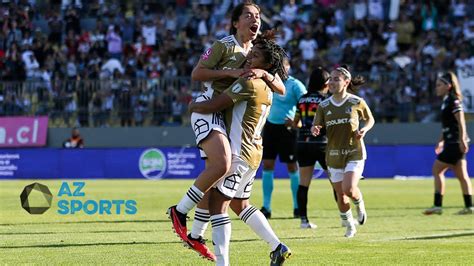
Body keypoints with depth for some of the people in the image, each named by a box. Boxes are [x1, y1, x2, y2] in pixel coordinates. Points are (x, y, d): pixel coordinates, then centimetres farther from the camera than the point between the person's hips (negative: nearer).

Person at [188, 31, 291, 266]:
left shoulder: (248, 83, -17)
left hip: (239, 152, -10)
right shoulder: (266, 88, 12)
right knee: (240, 205, 20)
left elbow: (211, 106, -18)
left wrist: (193, 106, 2)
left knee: (217, 203, -8)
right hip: (253, 152, 10)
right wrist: (261, 42, 21)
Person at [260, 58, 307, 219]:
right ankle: (266, 207, 4)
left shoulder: (295, 85, -8)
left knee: (292, 167, 1)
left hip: (287, 129, -5)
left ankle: (297, 207, 10)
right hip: (270, 126, 5)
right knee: (267, 166, 0)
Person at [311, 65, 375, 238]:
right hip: (334, 155, 3)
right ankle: (349, 226, 27)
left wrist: (364, 129, -11)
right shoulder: (324, 106, 2)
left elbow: (370, 119, 10)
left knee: (349, 189, -20)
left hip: (354, 153, -3)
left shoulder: (357, 102, -5)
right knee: (340, 195, 6)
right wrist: (315, 129, -19)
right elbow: (316, 126, 5)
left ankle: (360, 205, 15)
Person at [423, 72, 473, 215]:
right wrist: (441, 141, 24)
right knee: (461, 175, 8)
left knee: (437, 170, -7)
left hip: (455, 143, -10)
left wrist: (462, 140, -25)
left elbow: (461, 121, -20)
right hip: (452, 143, 10)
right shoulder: (447, 101, 16)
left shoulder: (453, 100, -13)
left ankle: (438, 205, -6)